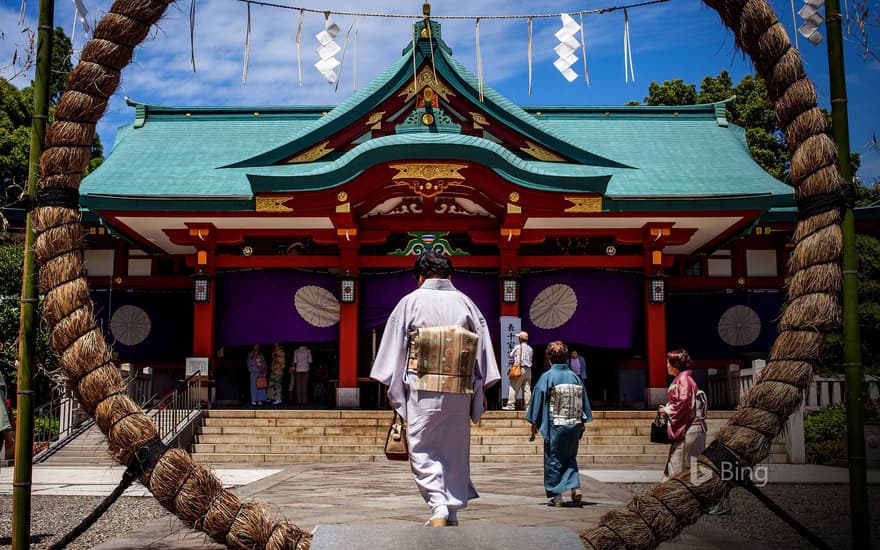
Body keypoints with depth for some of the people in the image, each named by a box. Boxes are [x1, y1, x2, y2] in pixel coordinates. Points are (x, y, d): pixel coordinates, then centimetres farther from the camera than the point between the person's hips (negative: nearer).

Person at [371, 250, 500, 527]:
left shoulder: (410, 301, 1)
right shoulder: (465, 302, 8)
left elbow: (395, 348, 1)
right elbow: (483, 348, 8)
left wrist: (393, 391, 8)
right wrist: (481, 391, 14)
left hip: (422, 388, -3)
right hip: (460, 389, 3)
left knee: (422, 449, 3)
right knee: (455, 450, 12)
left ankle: (439, 508, -14)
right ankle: (452, 513, 17)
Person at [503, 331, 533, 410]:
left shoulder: (517, 347, -5)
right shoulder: (530, 348, 11)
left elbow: (510, 355, 4)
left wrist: (513, 360, 26)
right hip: (528, 369, 6)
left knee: (513, 387, -2)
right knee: (527, 388, 7)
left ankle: (511, 405, -5)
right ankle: (527, 405, 7)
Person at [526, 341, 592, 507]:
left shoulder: (547, 377, -7)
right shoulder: (575, 377, 5)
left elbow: (538, 400, -5)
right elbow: (584, 401, 10)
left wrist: (534, 423, 5)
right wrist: (582, 423, 19)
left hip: (555, 426, -4)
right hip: (575, 425, 4)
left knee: (553, 460, 5)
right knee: (571, 457, 19)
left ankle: (556, 496, 6)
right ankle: (575, 487, 4)